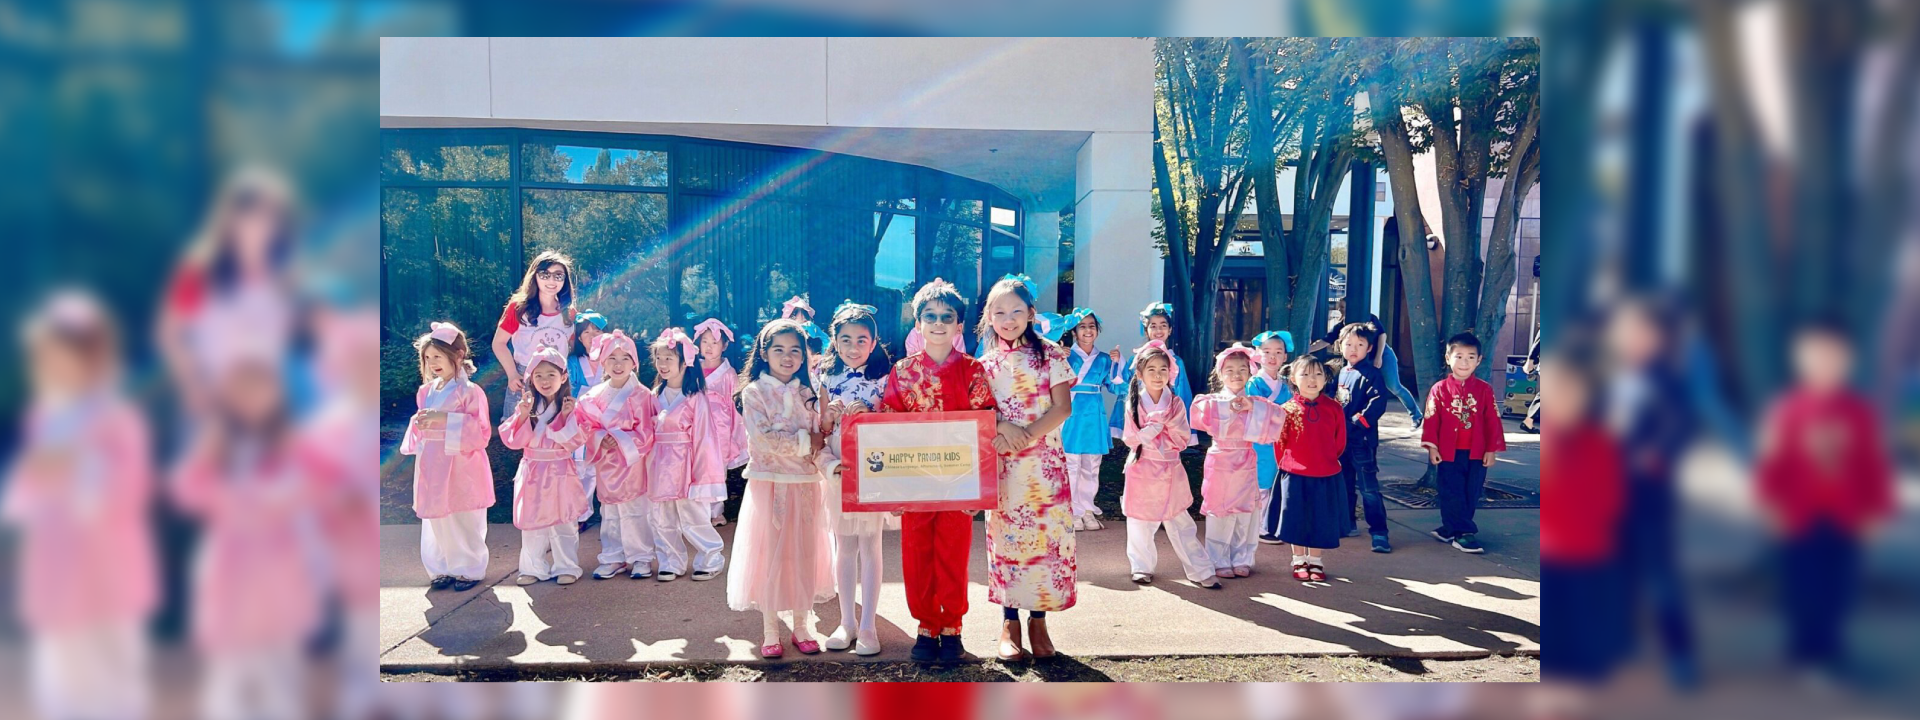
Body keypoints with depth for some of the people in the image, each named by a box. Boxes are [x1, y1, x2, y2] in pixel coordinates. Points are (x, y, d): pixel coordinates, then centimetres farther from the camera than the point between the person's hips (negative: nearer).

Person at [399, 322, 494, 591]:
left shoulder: (470, 392, -11)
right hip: (433, 469, 6)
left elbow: (481, 433, -17)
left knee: (465, 522, 3)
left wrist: (446, 420, -23)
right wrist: (418, 424, -1)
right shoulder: (426, 392, 9)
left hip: (460, 470, -6)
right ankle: (444, 569, 25)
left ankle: (470, 569, 18)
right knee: (436, 521, 11)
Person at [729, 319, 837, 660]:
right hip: (769, 484, -4)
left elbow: (819, 442, 5)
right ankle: (770, 632, 11)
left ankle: (802, 628, 18)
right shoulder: (754, 392, -3)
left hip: (805, 485, 4)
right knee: (769, 555, 0)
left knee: (804, 555, 6)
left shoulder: (808, 395, 10)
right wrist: (804, 441, -13)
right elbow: (762, 439, -15)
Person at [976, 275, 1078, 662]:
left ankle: (1038, 620, 10)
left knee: (1046, 535, -1)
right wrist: (1004, 427, -15)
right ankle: (1009, 622, 12)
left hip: (1044, 460, -1)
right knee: (1006, 536, 3)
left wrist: (1028, 434, -16)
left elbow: (1062, 407, -4)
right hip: (1002, 464, 2)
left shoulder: (1050, 356, 1)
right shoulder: (985, 363, 8)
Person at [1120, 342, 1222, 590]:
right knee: (1140, 521, 6)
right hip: (1142, 469, 0)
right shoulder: (1134, 403, -2)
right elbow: (1131, 439, -6)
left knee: (1180, 522, 1)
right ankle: (1142, 567, 22)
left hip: (1170, 470, 0)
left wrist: (1165, 424, -15)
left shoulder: (1176, 403, 0)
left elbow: (1182, 440, -4)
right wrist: (1154, 427, -18)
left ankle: (1200, 570, 5)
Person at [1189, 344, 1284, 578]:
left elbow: (1278, 416, -10)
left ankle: (1242, 560, 18)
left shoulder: (1256, 402, 6)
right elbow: (1199, 408, -23)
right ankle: (1219, 561, 9)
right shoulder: (1214, 399, -1)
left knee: (1244, 514, 6)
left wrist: (1253, 407, -19)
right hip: (1220, 463, -2)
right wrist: (1227, 406, -22)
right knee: (1219, 514, 0)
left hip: (1246, 464, 2)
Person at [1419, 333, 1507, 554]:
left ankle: (1450, 529, 19)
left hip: (1476, 454, 2)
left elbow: (1492, 420, 3)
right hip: (1448, 453, -2)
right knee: (1452, 495, -3)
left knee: (1470, 495, 7)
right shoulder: (1439, 389, -1)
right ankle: (1463, 534, 2)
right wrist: (1432, 447, -7)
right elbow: (1431, 419, -1)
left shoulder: (1485, 390, 2)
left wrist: (1492, 449, 0)